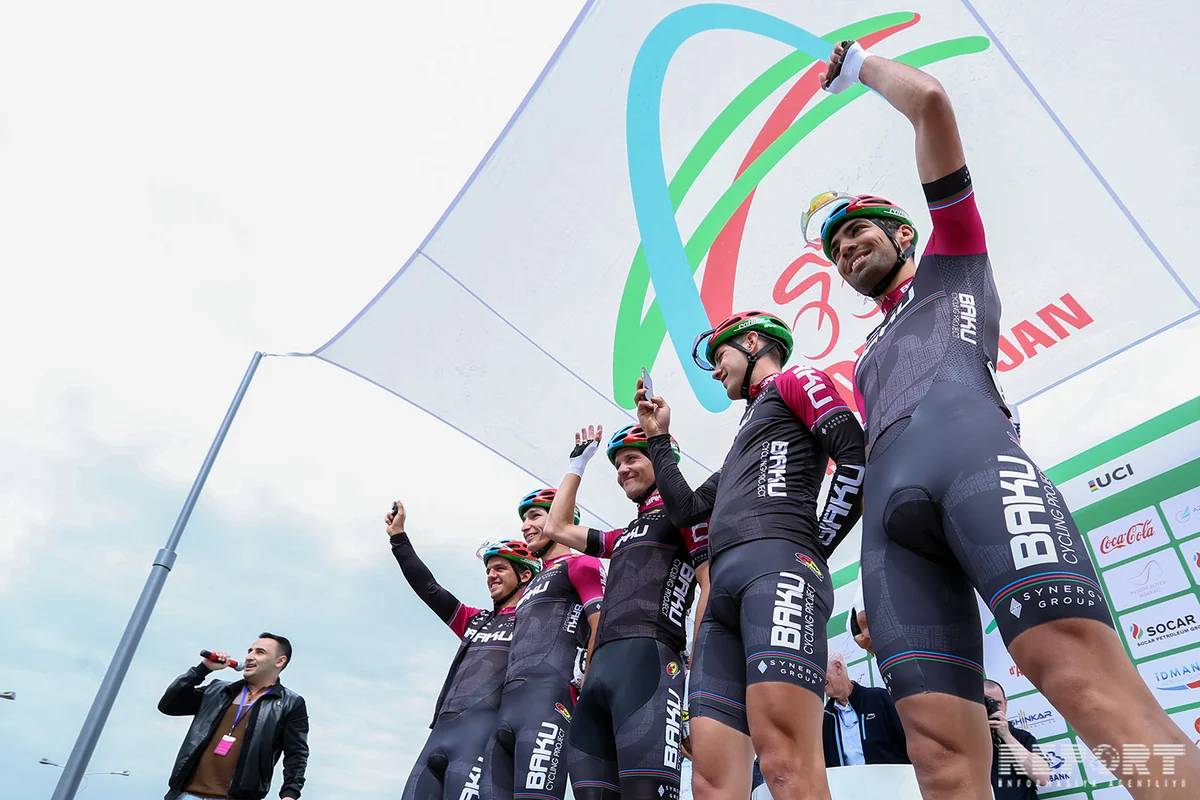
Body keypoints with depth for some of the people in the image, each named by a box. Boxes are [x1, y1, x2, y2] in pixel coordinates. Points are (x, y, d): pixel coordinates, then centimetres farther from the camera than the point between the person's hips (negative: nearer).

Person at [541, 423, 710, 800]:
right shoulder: (624, 536, 32)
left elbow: (712, 586, -3)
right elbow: (557, 527, 37)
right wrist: (577, 464, 39)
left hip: (648, 658, -8)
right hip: (601, 667, 8)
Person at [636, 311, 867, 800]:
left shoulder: (794, 381, 15)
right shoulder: (747, 435, 38)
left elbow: (855, 456, -2)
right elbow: (685, 510, 34)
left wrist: (816, 547, -4)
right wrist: (658, 438, 36)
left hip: (776, 564, -8)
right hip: (724, 592, 8)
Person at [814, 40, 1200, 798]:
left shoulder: (953, 258, 30)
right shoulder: (870, 361, 41)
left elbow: (931, 101, 26)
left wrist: (860, 62, 40)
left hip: (969, 441, -4)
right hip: (889, 505, 5)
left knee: (1085, 674, -26)